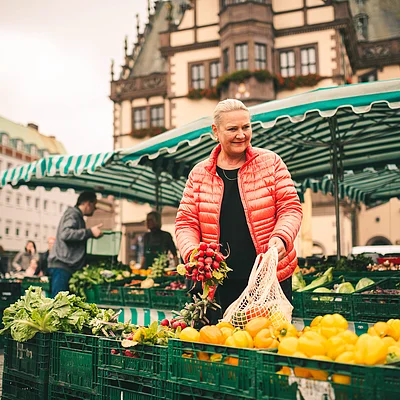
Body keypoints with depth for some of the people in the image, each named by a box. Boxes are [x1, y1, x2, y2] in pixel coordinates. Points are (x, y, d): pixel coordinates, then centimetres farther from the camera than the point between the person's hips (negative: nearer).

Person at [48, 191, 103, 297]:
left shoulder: (77, 216, 24)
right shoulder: (72, 214, -7)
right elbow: (65, 234, -24)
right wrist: (90, 232, -24)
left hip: (68, 265, 10)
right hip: (61, 265, -10)